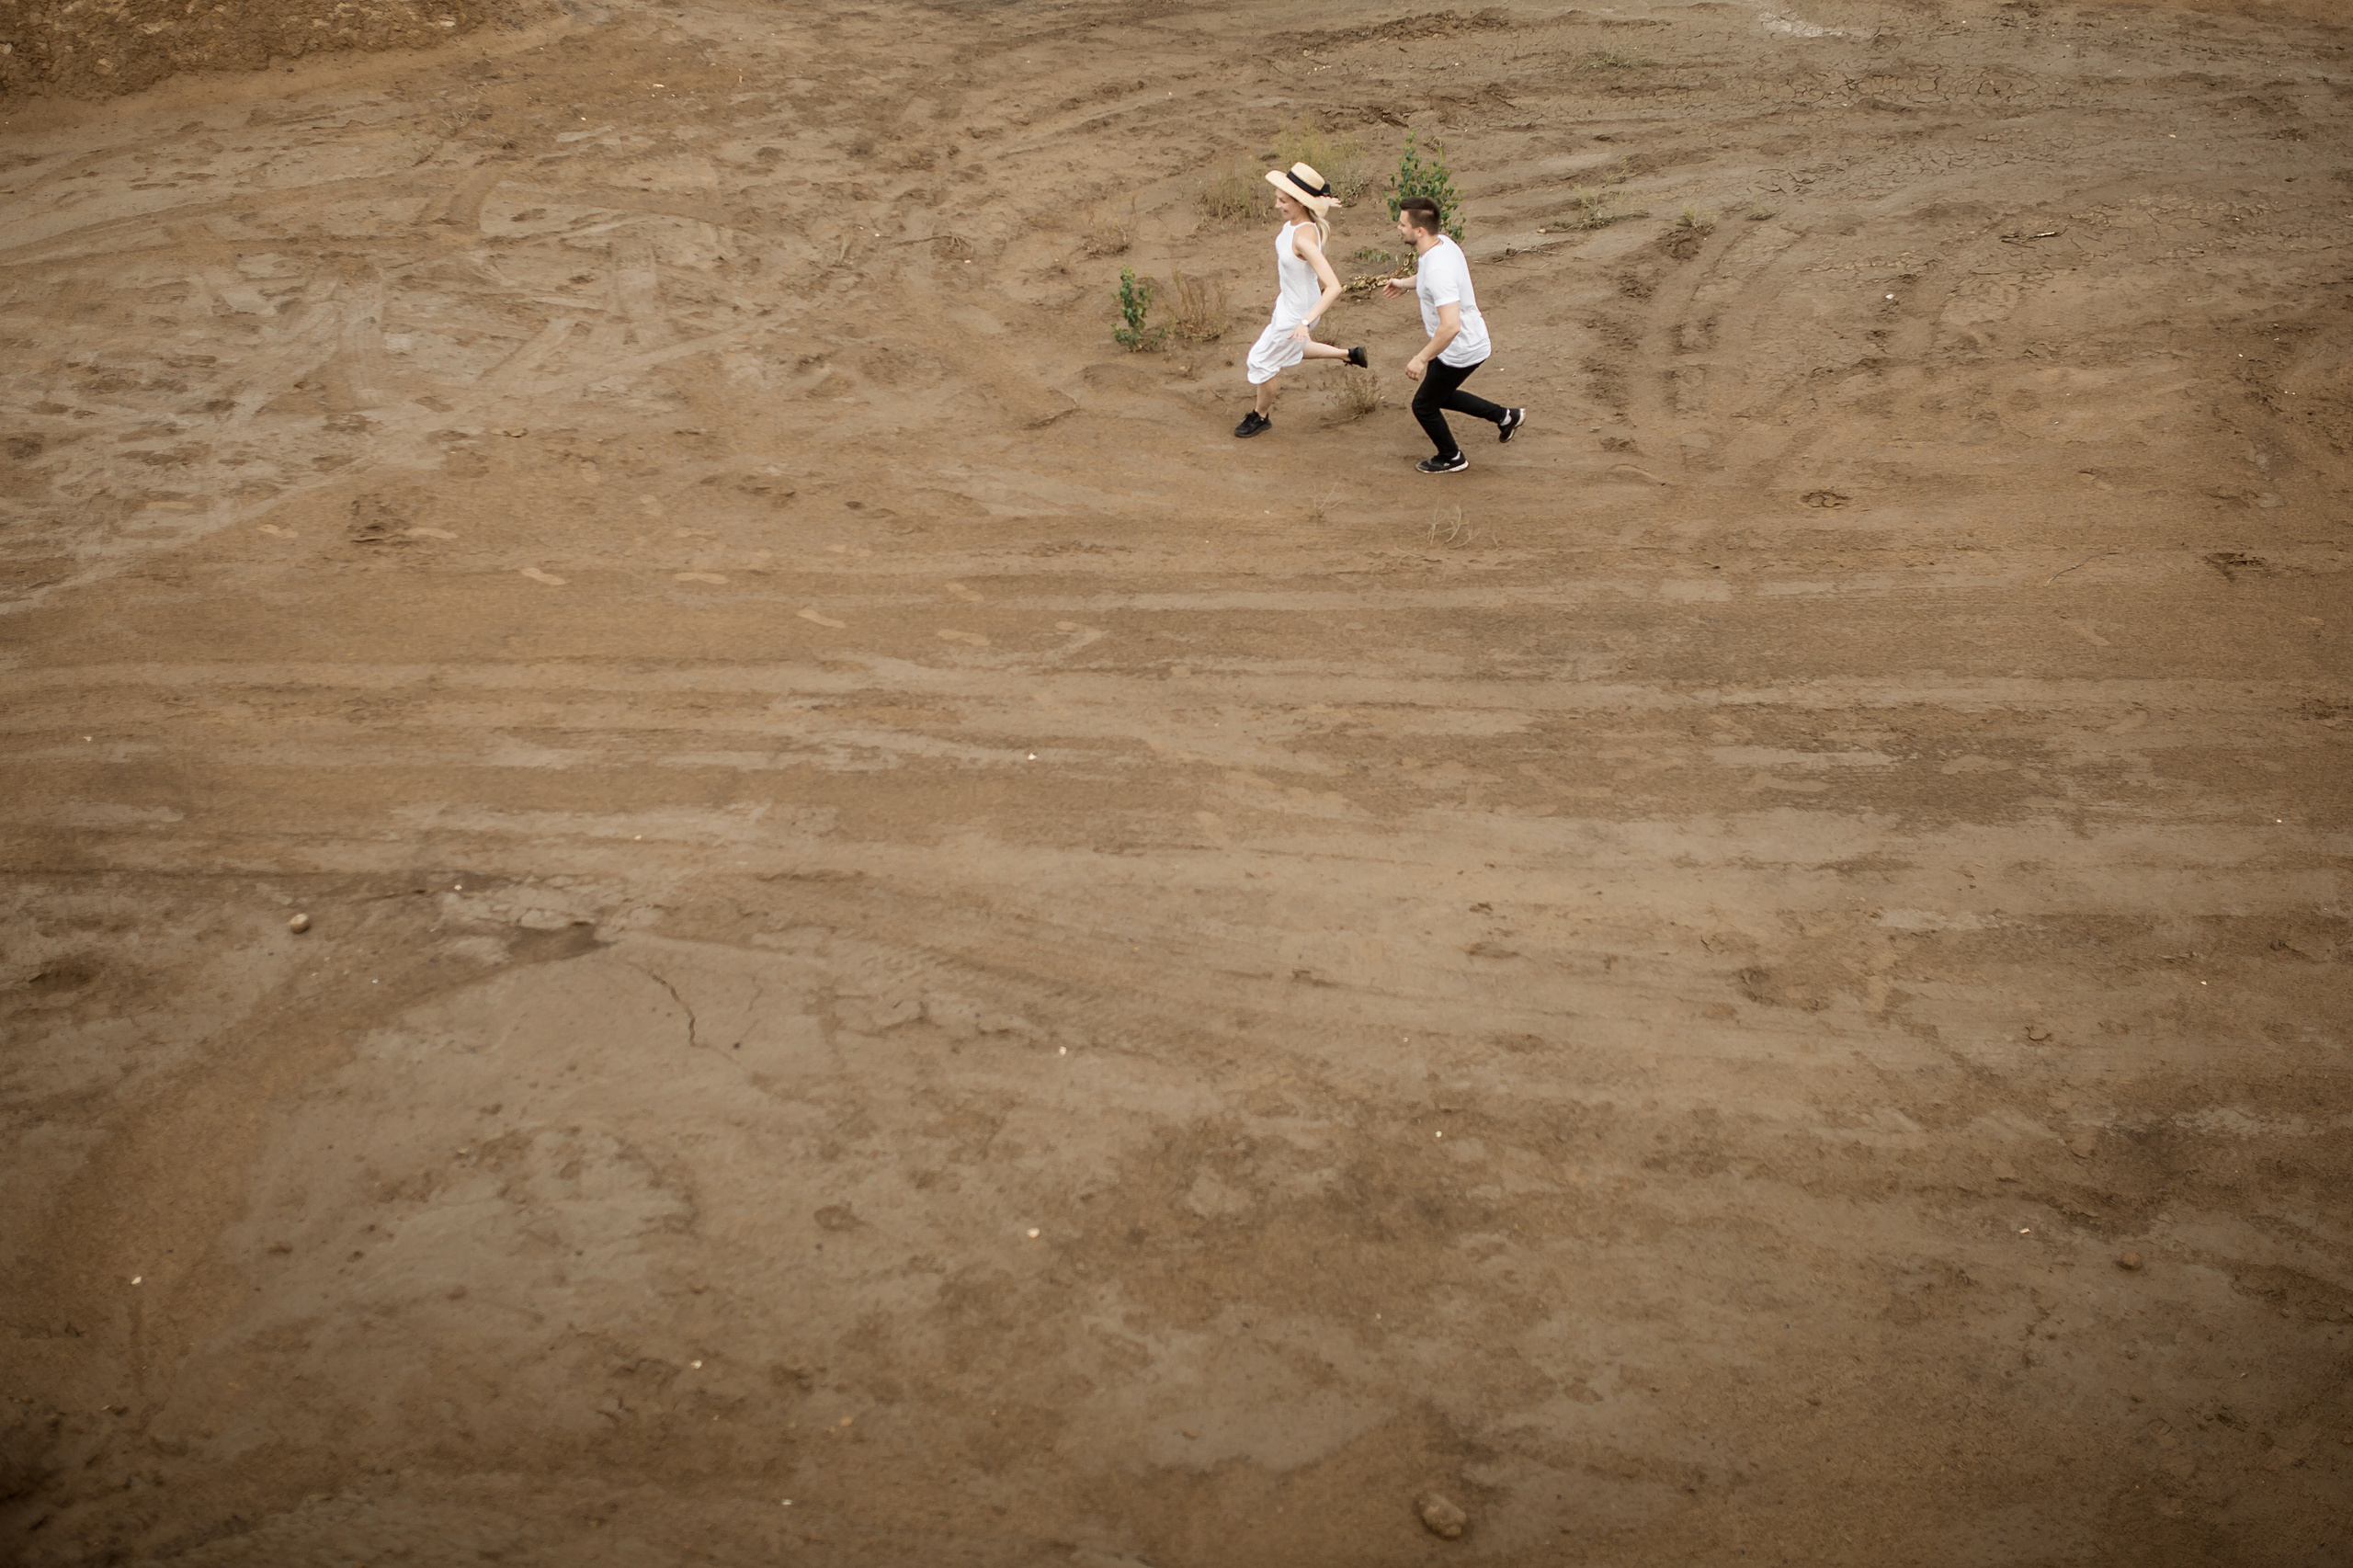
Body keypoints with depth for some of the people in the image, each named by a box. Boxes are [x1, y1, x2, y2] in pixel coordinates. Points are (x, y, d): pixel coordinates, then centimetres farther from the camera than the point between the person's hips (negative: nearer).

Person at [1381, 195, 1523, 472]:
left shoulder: (1438, 269, -34)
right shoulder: (1442, 242, -4)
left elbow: (1451, 326, -39)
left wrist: (1422, 359, -31)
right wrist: (1406, 283, 23)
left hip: (1460, 352, -9)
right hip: (1470, 343, 9)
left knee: (1424, 406, 11)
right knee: (1440, 396, 28)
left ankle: (1451, 459, 34)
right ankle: (1505, 417, 36)